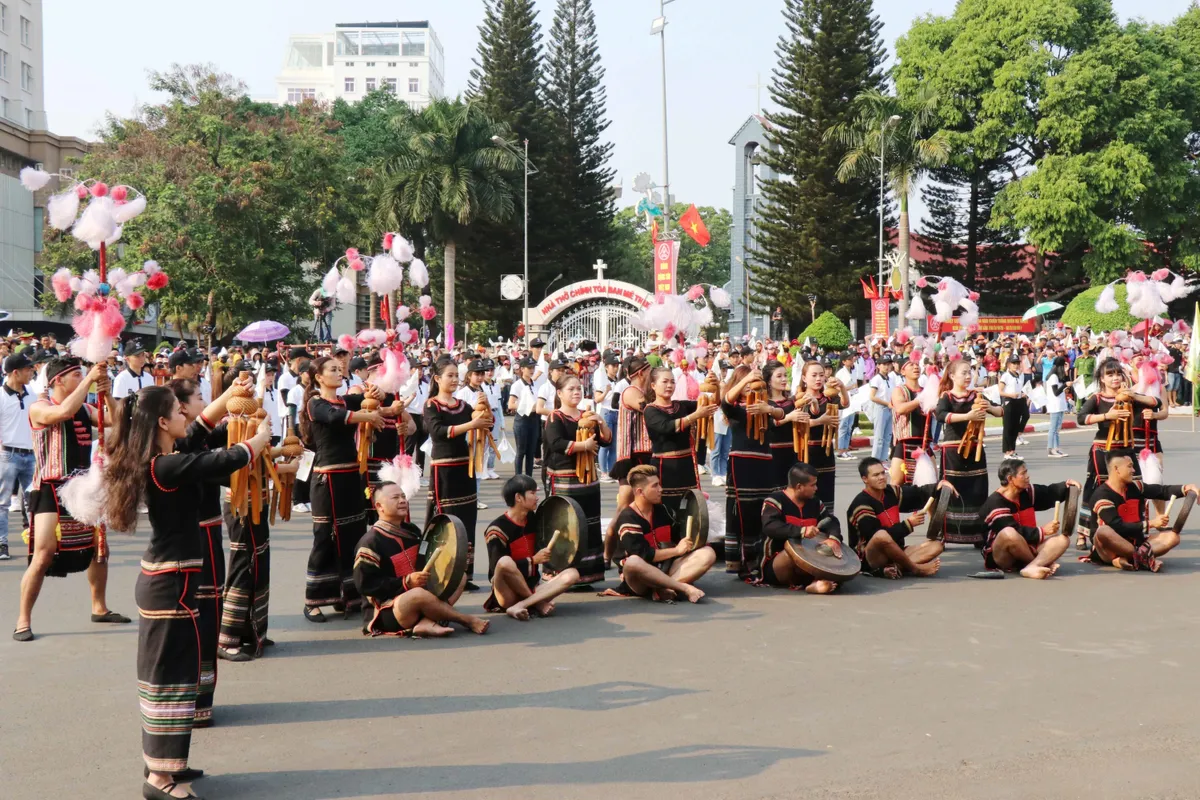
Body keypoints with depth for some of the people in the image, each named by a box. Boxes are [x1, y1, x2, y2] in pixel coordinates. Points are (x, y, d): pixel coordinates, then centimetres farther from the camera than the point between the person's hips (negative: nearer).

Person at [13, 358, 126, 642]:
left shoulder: (85, 408, 8)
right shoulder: (39, 408, -10)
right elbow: (64, 412, -30)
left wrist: (106, 393, -11)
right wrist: (90, 379, -24)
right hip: (51, 491, -7)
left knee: (99, 549, 15)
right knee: (43, 556, -11)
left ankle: (99, 608, 32)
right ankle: (23, 620, 1)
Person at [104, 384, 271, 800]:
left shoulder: (154, 463, 6)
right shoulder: (170, 467, -22)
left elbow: (208, 456, 18)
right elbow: (231, 459, -23)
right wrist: (262, 435, -3)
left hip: (159, 578, 10)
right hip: (172, 583, -10)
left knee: (163, 670, 17)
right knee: (172, 673, -3)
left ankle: (161, 762, 29)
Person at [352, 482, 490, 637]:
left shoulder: (412, 530, 10)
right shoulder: (371, 542, -15)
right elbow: (364, 584, -19)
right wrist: (406, 582, -23)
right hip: (386, 611, -9)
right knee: (418, 594, -38)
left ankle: (426, 622, -25)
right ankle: (468, 621, -19)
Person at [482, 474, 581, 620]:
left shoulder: (533, 519, 8)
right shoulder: (498, 529, -12)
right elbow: (498, 568, -16)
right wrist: (533, 560, -16)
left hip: (531, 589, 6)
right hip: (508, 597, -6)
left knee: (572, 574, -18)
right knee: (505, 562, -36)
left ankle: (519, 607, -26)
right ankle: (538, 602, -16)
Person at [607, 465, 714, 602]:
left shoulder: (661, 510, 10)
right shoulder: (627, 519, -12)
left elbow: (676, 539, 21)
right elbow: (643, 555, -21)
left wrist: (686, 544, 0)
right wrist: (677, 550, -14)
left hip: (666, 569, 7)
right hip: (641, 582, -6)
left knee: (707, 553, -13)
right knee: (632, 562, -41)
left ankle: (663, 588, -33)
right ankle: (685, 588, -35)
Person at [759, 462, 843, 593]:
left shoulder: (814, 502, 9)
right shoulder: (775, 501, -13)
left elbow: (831, 521, 5)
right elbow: (769, 527, -29)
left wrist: (834, 538, -19)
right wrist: (801, 531, -40)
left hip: (807, 563, 6)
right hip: (774, 566, -6)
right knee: (792, 553, -37)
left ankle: (815, 582, -32)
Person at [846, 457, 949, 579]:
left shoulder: (891, 492, 6)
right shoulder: (861, 505, -17)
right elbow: (878, 536, -24)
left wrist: (938, 486, -17)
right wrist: (908, 524, -20)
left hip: (894, 554, 8)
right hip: (870, 559, -8)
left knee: (937, 544, -5)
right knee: (882, 536, -38)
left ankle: (892, 568, -26)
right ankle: (916, 569, -17)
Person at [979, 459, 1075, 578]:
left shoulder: (1027, 492, 7)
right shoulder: (995, 504, -20)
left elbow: (1050, 493, 15)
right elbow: (1013, 531, -27)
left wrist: (1066, 486, -5)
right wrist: (1042, 531, -25)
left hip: (1025, 549, 8)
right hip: (999, 558, -8)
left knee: (1062, 538, -9)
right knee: (1009, 534, -40)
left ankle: (1031, 568, -36)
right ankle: (1043, 562, -15)